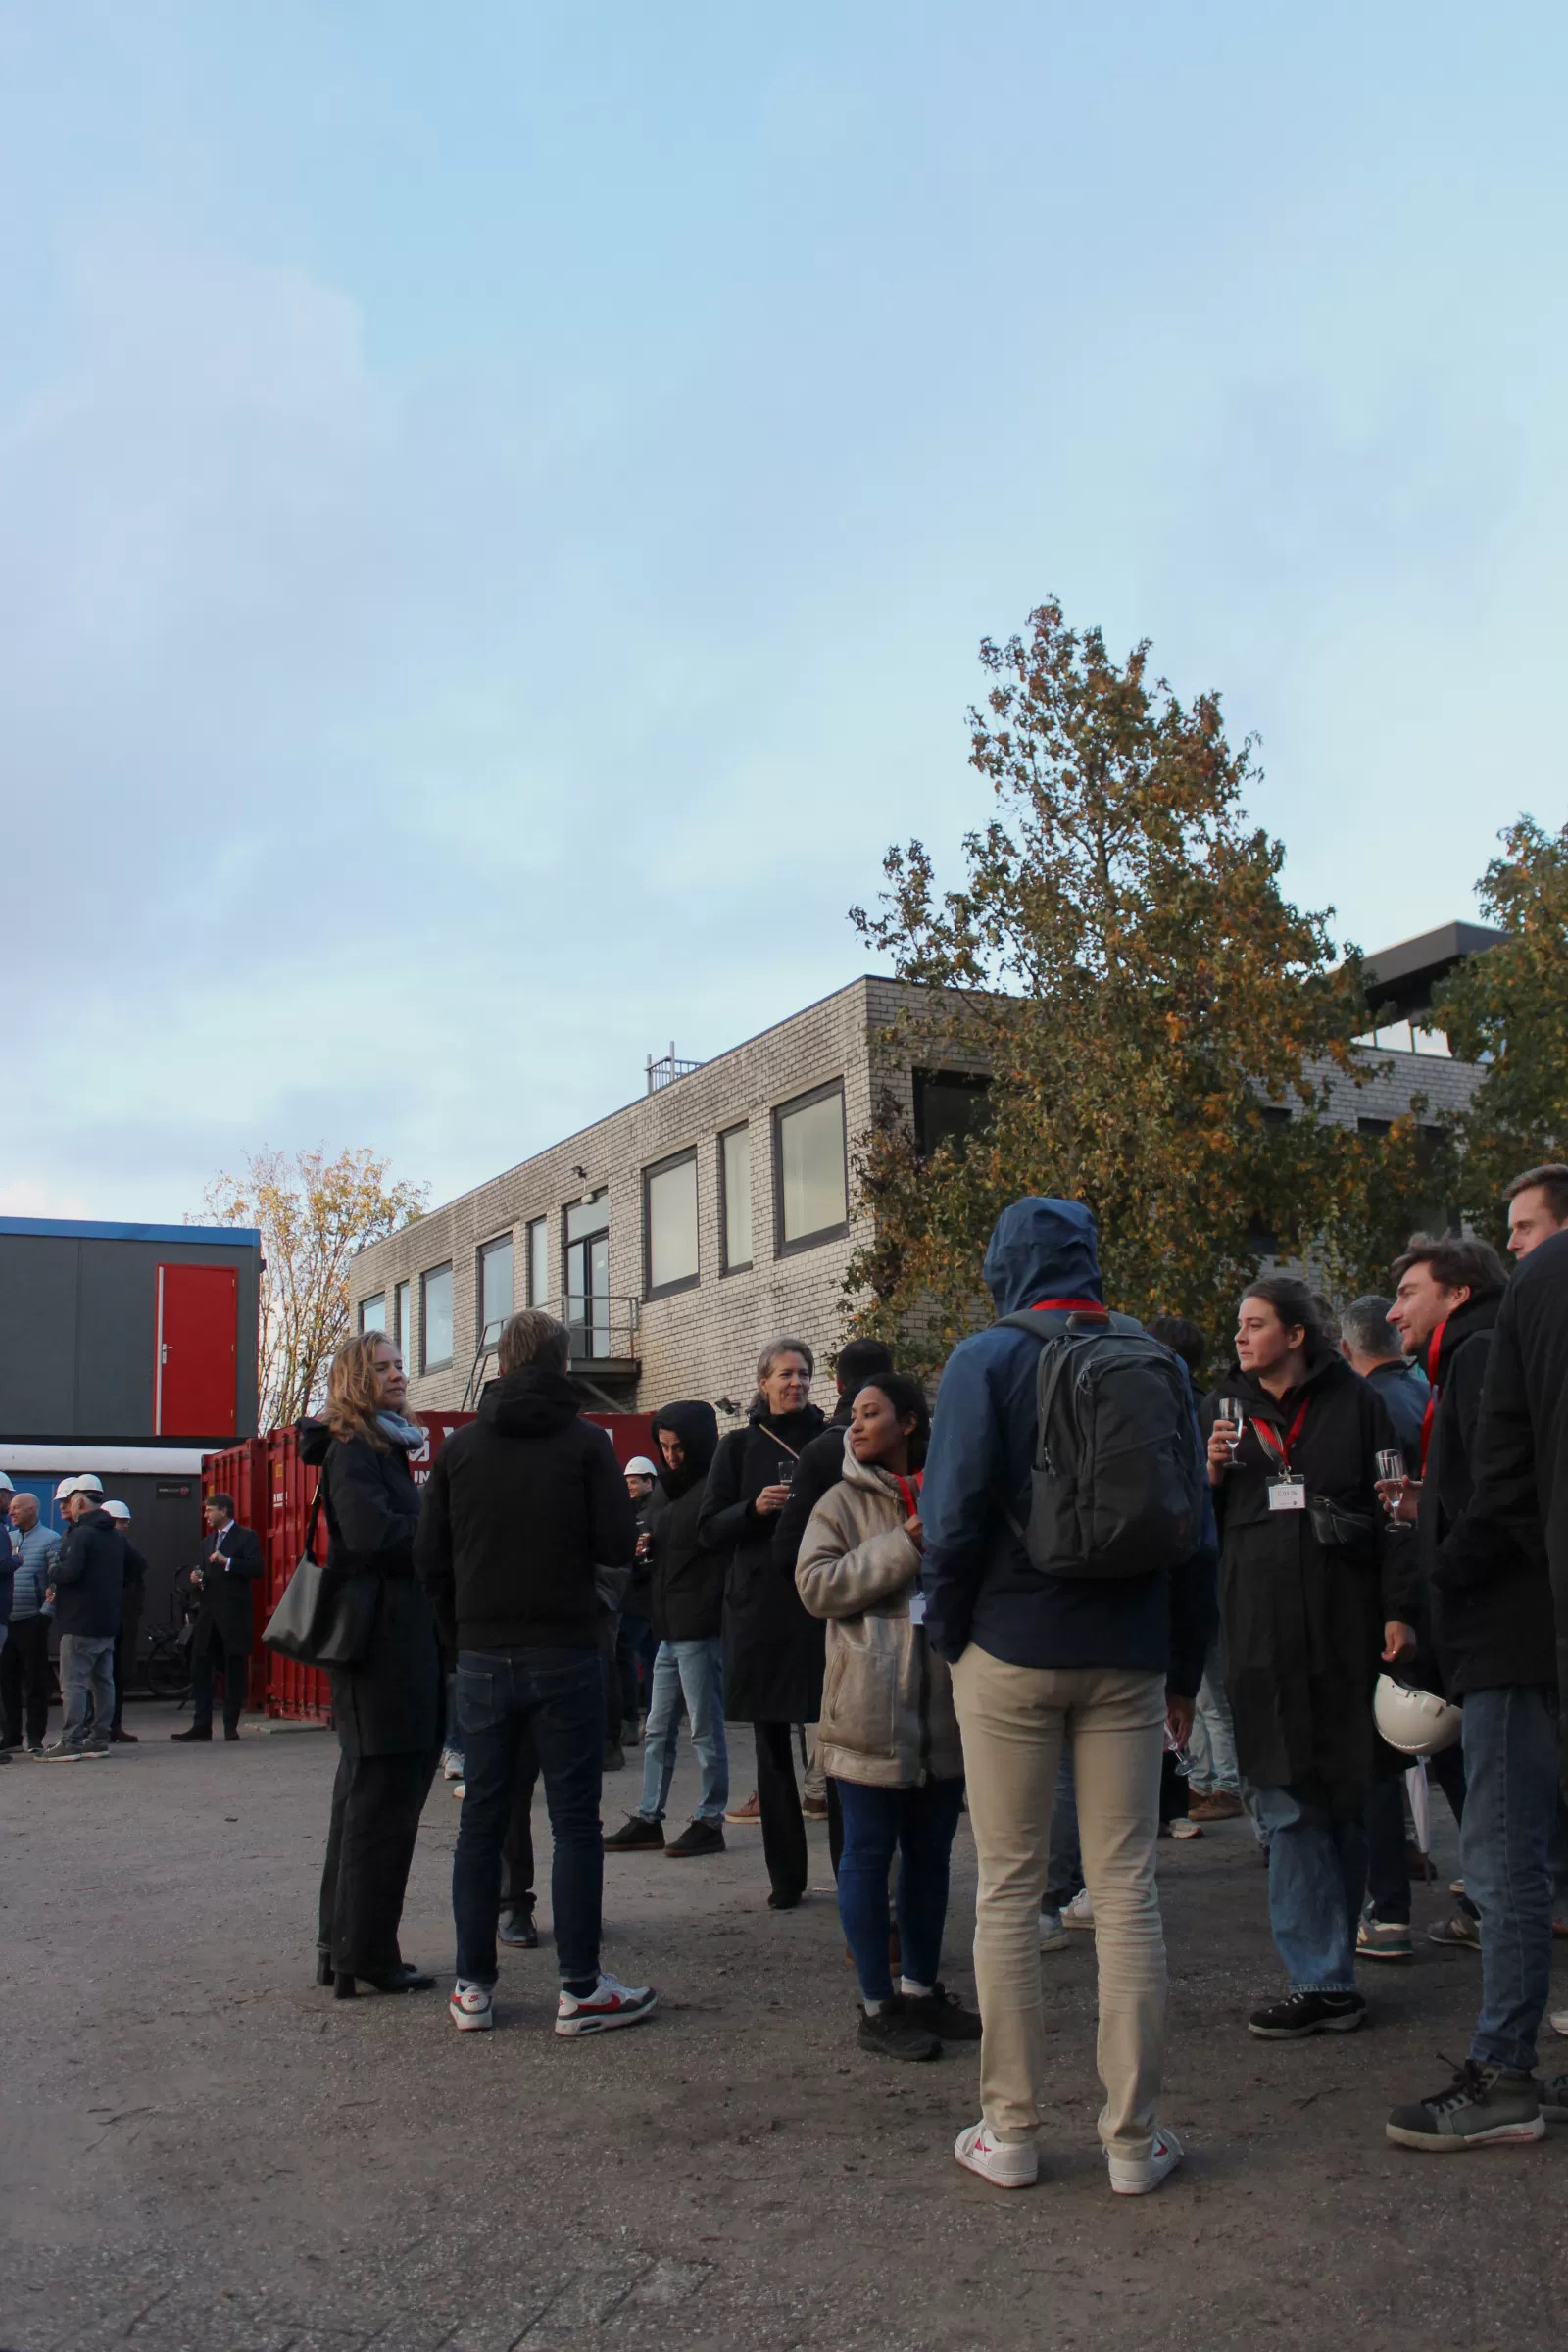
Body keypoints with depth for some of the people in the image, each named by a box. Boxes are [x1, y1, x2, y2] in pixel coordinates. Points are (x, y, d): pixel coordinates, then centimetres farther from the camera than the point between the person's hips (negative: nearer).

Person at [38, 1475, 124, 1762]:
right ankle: (99, 1739, 15)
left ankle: (70, 1743, -7)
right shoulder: (116, 1536, 14)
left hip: (80, 1622, -9)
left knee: (73, 1683, -6)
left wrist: (53, 1572, -4)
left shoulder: (80, 1533, -15)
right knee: (103, 1681, 11)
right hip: (108, 1621, 9)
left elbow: (69, 1571, -27)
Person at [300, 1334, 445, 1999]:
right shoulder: (353, 1450, -11)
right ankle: (367, 1956, 3)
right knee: (383, 1799, -4)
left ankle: (342, 1948, 24)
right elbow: (373, 1533, -24)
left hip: (404, 1639, 10)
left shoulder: (386, 1447, 19)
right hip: (382, 1641, -10)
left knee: (368, 1795, 15)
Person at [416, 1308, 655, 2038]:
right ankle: (580, 1989, 6)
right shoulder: (585, 1442, -5)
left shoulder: (459, 1447, 4)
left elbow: (430, 1558, 4)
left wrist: (461, 1639, 14)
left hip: (482, 1657, 3)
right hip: (564, 1654, -3)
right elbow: (617, 1545, -9)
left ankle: (473, 1987, 14)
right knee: (575, 1822, 3)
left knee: (481, 1821, 10)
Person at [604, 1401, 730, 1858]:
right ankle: (649, 1819, 21)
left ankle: (709, 1822, 9)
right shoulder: (666, 1489, 16)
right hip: (670, 1630, 9)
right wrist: (641, 1547, 3)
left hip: (700, 1629, -9)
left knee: (705, 1730, 1)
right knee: (658, 1730, 13)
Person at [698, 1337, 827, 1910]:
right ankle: (786, 1874, 13)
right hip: (761, 1610, 0)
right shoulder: (739, 1446, 9)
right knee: (773, 1744, 4)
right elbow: (709, 1529, 6)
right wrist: (755, 1508, -12)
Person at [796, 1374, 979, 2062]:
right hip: (870, 1711, -3)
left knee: (930, 1853, 14)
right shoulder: (842, 1503, 1)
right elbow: (815, 1585, -11)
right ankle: (878, 2006, 13)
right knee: (869, 1855, 2)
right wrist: (904, 1545, -15)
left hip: (943, 1707, 4)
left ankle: (922, 1988, 29)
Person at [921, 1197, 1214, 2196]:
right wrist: (1185, 1670, 16)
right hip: (1127, 1660, 3)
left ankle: (1011, 2131, 14)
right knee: (1128, 1888, 8)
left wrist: (950, 1639, 2)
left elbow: (954, 1518, -12)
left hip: (1011, 1653, -3)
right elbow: (1198, 1530, 9)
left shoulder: (986, 1360, -6)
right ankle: (1135, 2137, 13)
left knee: (1010, 1890, 6)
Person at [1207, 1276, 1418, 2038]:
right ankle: (1325, 1981, 4)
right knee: (1292, 1807, -1)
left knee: (1341, 1799, 5)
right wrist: (1210, 1475, -4)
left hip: (1343, 1628, -2)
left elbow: (1392, 1509, 1)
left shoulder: (1353, 1403, 3)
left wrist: (1398, 1611, -6)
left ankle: (1325, 1976, 15)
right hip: (1261, 1631, 2)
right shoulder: (1228, 1411, 13)